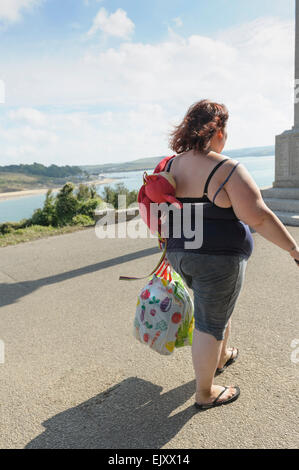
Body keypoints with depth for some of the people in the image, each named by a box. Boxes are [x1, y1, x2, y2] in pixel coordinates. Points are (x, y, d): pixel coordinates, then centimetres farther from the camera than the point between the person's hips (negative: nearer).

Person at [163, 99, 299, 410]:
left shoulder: (171, 165, 1)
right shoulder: (227, 170, -19)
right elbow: (259, 218, -20)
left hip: (181, 254, 8)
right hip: (218, 259, -7)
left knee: (218, 307, 30)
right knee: (210, 325, 7)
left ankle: (220, 358, 51)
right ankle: (205, 394, 26)